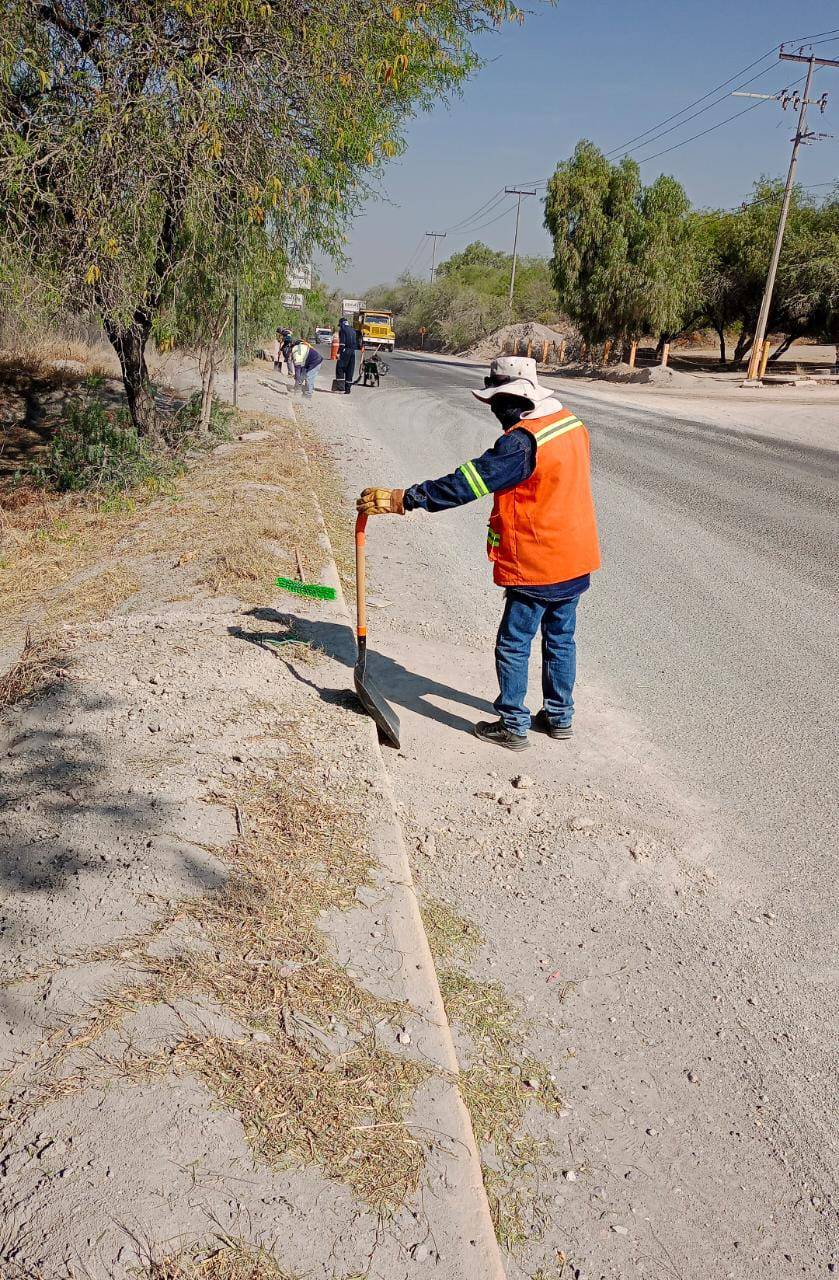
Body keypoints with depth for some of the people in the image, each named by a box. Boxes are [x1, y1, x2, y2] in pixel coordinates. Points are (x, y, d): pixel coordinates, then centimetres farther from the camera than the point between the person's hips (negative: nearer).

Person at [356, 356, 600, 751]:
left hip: (537, 569, -9)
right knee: (560, 639, 19)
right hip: (576, 560, 9)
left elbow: (466, 483, -27)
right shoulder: (569, 422, 5)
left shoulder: (522, 441, -23)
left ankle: (513, 726, 16)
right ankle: (559, 715, 32)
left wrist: (401, 499, -25)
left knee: (513, 645, 5)